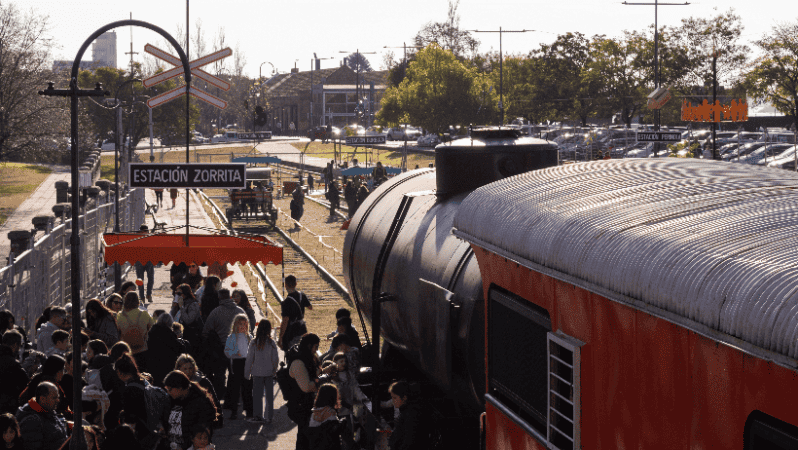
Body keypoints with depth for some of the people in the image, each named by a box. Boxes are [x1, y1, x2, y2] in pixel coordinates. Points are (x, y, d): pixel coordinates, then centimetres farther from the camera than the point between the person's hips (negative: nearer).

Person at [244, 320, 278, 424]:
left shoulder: (254, 343, -7)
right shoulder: (272, 343, -8)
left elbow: (249, 359, -2)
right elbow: (276, 358, -2)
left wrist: (247, 373, 7)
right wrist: (274, 369, 14)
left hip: (257, 372, 0)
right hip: (269, 372, 0)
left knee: (257, 395, 9)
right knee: (270, 395, 7)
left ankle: (258, 415, 11)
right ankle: (269, 416, 6)